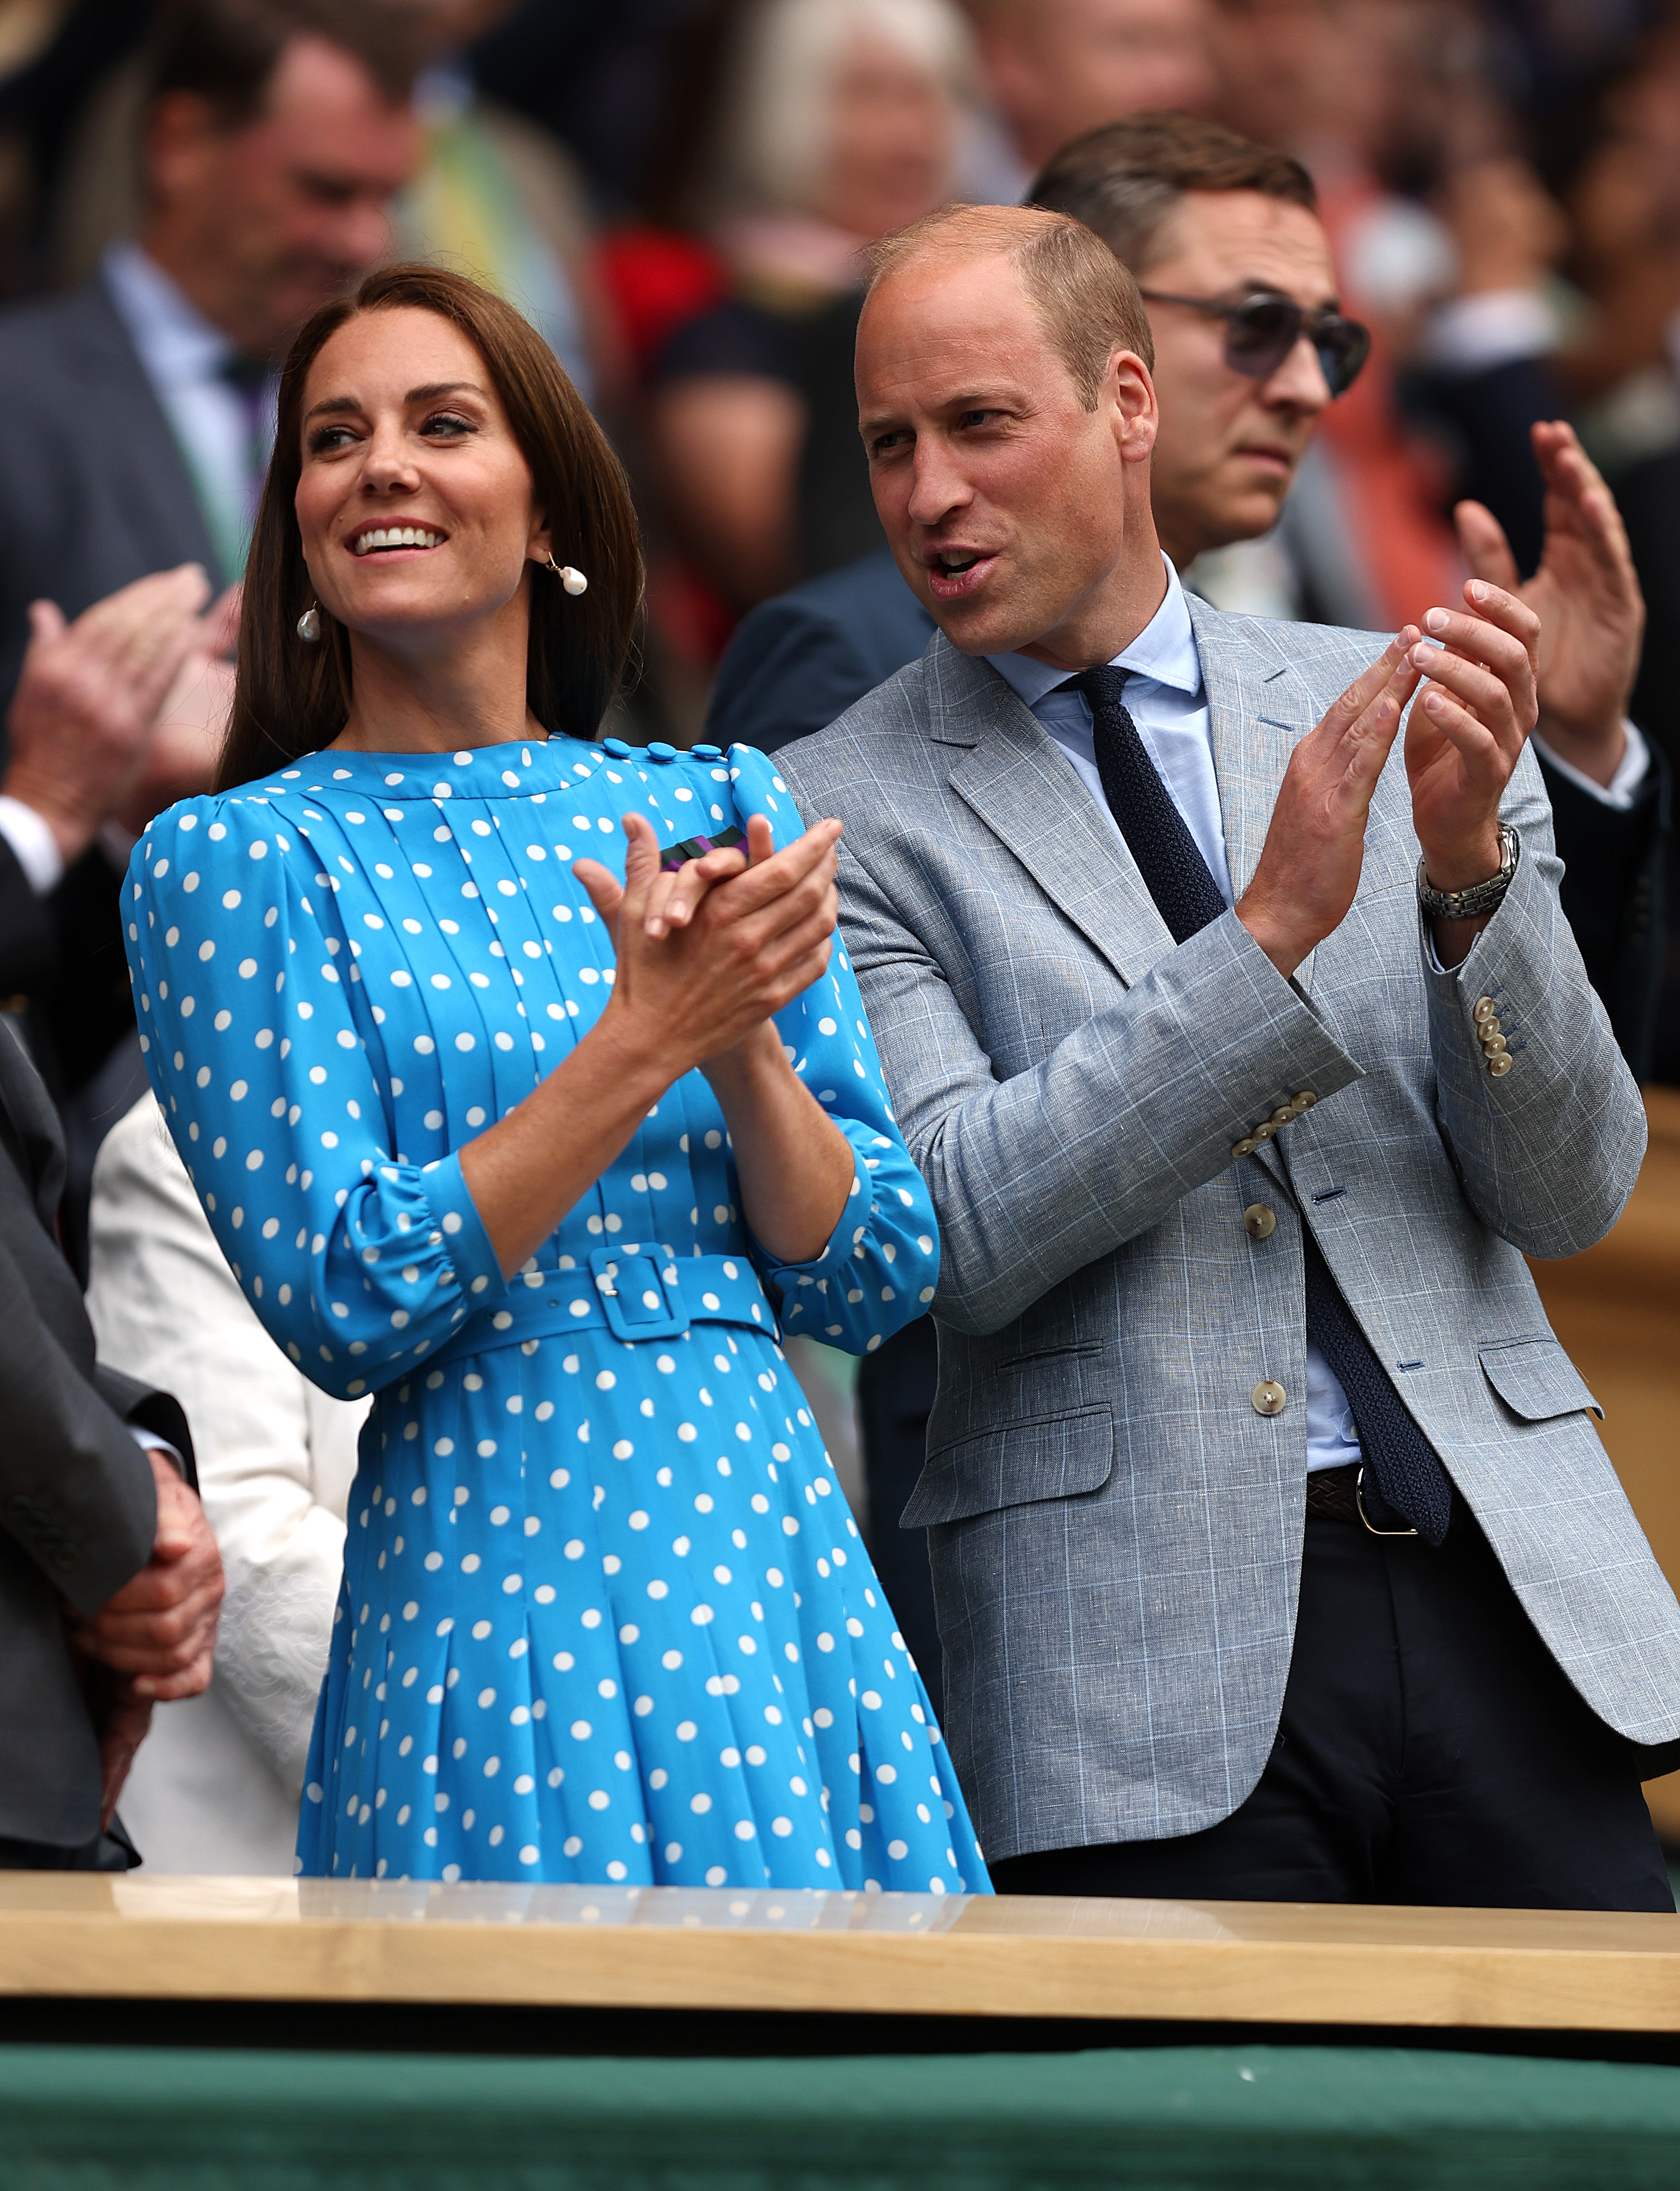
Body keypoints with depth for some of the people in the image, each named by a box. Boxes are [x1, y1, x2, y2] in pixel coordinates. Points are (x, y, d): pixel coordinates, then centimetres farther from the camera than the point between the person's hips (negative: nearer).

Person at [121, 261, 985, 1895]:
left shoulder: (716, 809, 10)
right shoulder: (232, 860, -1)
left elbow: (876, 1281, 8)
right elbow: (342, 1304, -10)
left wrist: (746, 1039, -11)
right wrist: (649, 1039, -16)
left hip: (782, 1556, 4)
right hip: (497, 1583, -4)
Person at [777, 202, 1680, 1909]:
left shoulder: (1380, 713, 10)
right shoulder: (850, 813, 3)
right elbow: (957, 1232, -10)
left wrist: (1470, 866, -10)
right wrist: (1272, 927, -16)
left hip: (1497, 1579, 3)